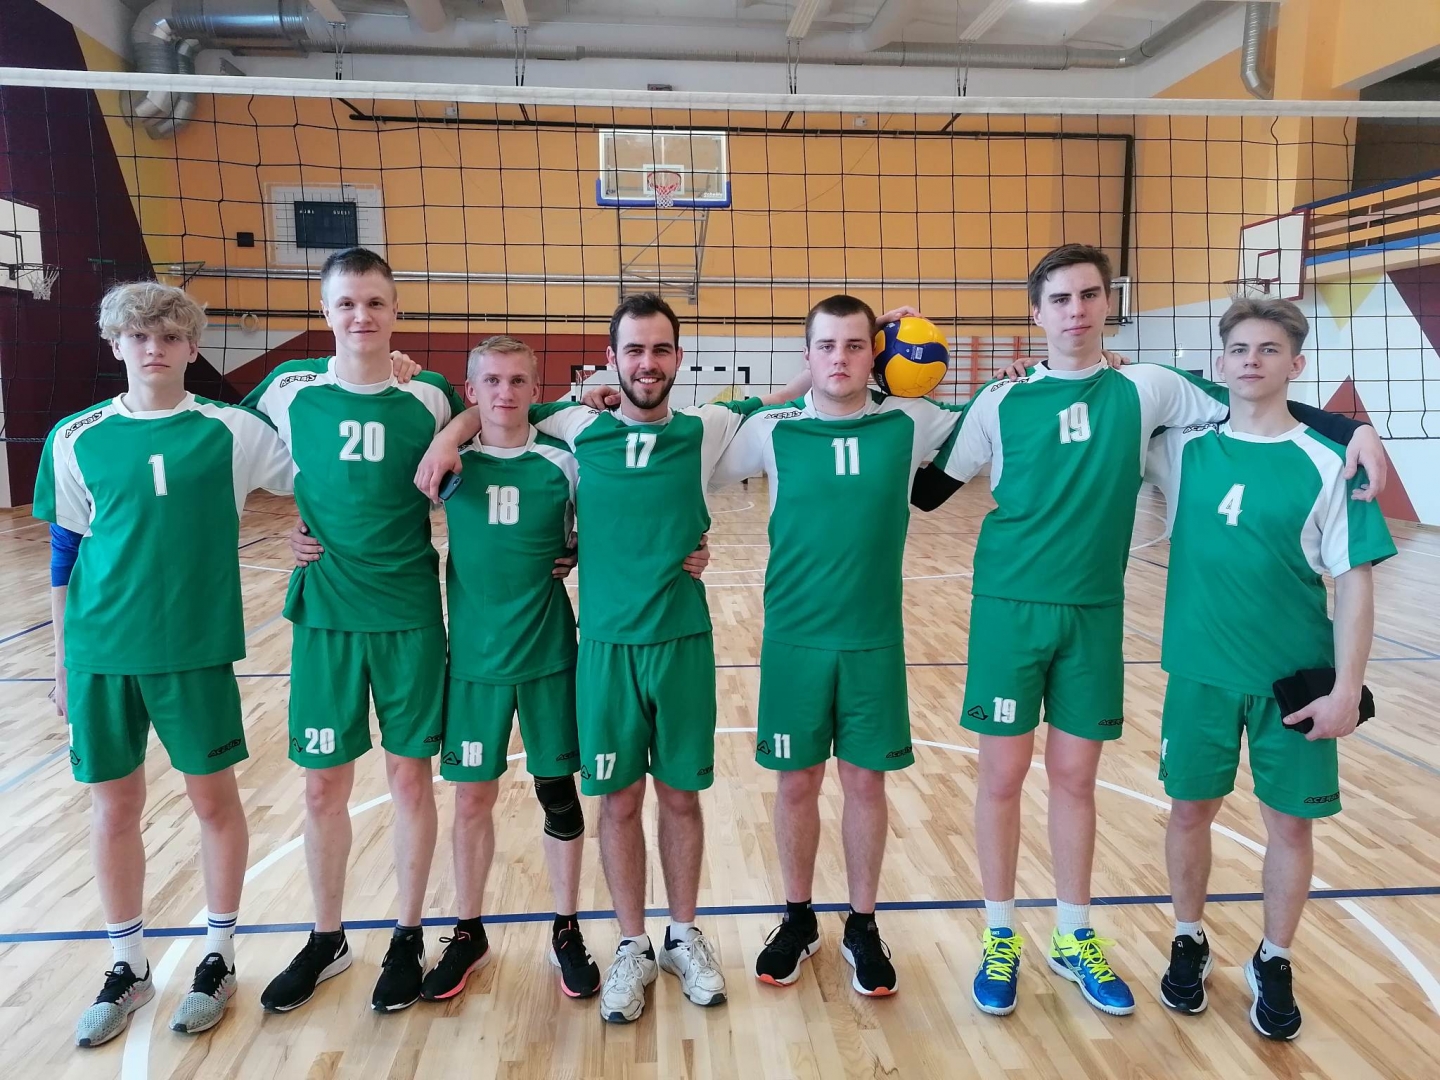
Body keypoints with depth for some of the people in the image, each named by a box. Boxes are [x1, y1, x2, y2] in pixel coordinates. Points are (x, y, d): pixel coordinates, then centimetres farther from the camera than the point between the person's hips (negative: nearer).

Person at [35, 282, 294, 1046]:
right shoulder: (76, 439, 2)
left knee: (214, 798, 8)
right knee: (113, 808, 12)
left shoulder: (231, 431, -4)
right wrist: (62, 661, 8)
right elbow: (65, 556, 7)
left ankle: (219, 956, 28)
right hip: (101, 652, 2)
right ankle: (127, 967, 32)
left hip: (196, 648, -2)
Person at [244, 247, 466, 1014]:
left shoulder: (431, 397, -4)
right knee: (323, 785, 10)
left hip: (411, 616, -1)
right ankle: (325, 941, 31)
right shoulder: (289, 389, -2)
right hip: (324, 614, 1)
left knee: (410, 777, 8)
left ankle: (408, 938, 26)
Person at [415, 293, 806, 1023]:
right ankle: (633, 948, 29)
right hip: (606, 645, 0)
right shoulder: (577, 429, 0)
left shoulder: (706, 431, -1)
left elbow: (782, 404, 10)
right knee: (617, 801, 10)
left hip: (684, 642, 0)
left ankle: (684, 936, 33)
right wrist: (451, 434, -3)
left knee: (681, 795, 12)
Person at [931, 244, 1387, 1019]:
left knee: (1074, 777, 12)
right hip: (1011, 608, -1)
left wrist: (1352, 428, -3)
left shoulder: (1145, 389, 2)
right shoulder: (1001, 402, -2)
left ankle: (1073, 940, 30)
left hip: (1095, 613, 2)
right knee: (1003, 777, 5)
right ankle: (1000, 940, 23)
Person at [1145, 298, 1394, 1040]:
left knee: (1290, 823, 9)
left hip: (1296, 677, -1)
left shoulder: (1326, 463, -7)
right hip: (1201, 671, 2)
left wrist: (1347, 686, -10)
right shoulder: (1185, 450, -1)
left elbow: (1354, 582, -7)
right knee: (1190, 810, 11)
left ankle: (1273, 965, 30)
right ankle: (1189, 943, 33)